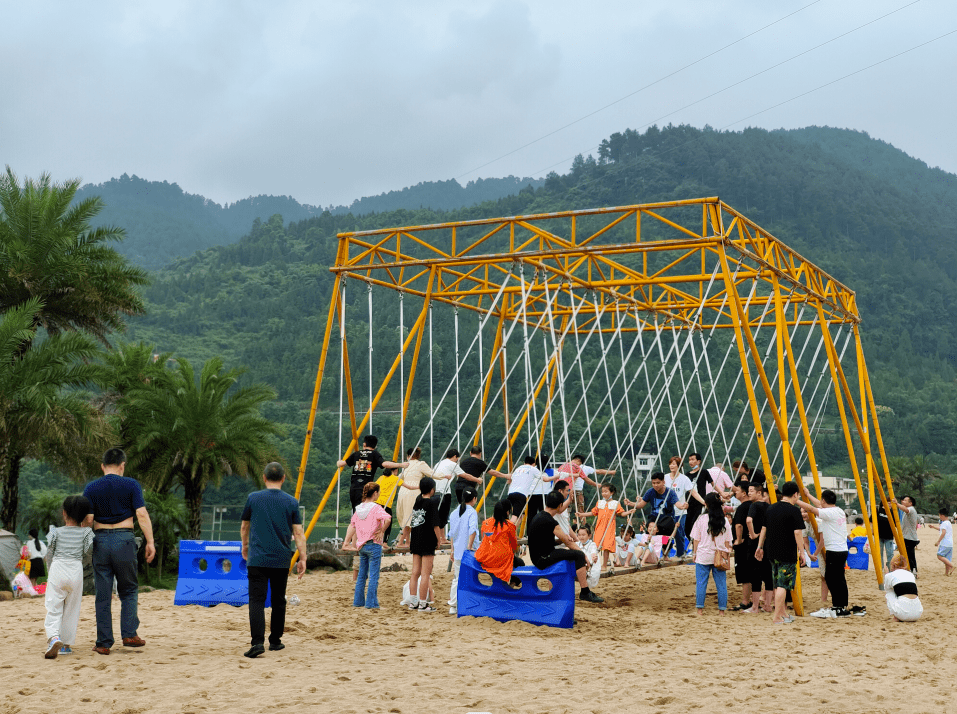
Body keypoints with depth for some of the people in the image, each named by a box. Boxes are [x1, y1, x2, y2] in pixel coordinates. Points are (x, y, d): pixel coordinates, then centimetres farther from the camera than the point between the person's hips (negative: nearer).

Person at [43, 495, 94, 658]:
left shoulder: (57, 532, 5)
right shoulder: (85, 532, 4)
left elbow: (51, 554, 11)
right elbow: (87, 549, -10)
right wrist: (88, 528, 2)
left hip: (57, 570, -1)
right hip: (76, 571, 1)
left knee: (53, 608, -2)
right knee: (71, 610, 12)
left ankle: (54, 637, -26)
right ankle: (67, 644, 16)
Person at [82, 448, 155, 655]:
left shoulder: (91, 488, 4)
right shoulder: (131, 485, 0)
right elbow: (141, 515, -6)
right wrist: (150, 542, -4)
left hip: (100, 540, 1)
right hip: (124, 539, -1)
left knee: (103, 594, 5)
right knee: (128, 590, 13)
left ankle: (104, 643, 7)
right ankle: (129, 634, 4)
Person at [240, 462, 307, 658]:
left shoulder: (253, 498, 1)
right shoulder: (291, 502, 1)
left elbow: (244, 527, 15)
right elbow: (298, 533, -1)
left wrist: (245, 547, 32)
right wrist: (302, 559, 5)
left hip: (257, 559, -1)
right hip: (281, 560, 2)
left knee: (257, 600, -6)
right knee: (278, 601, 15)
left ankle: (257, 641, -20)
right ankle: (275, 641, 23)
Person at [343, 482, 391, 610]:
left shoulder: (358, 508, 9)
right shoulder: (376, 508, -12)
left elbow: (352, 526, 11)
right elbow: (387, 519, -30)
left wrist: (347, 543, 14)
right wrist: (382, 531, -15)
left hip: (361, 546, 7)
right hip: (374, 545, -7)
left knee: (361, 575, 15)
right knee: (373, 576, -2)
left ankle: (358, 601, 20)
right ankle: (371, 603, -3)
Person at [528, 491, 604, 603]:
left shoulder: (538, 517, 11)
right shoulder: (550, 522, -19)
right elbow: (568, 542, -11)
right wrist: (585, 556, -2)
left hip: (538, 557, 10)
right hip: (543, 559, -10)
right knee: (579, 555, -15)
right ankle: (585, 593, -13)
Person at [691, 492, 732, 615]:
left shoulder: (702, 519, -6)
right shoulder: (724, 521, 1)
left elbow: (696, 539, -1)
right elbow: (727, 541, 4)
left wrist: (695, 553, 8)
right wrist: (727, 554, 13)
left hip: (703, 555, -2)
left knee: (701, 583, 4)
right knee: (721, 583, 6)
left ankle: (700, 608, 5)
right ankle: (722, 609, 7)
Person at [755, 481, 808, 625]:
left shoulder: (771, 508, 9)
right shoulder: (794, 510, -12)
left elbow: (764, 529, 14)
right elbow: (797, 533, -16)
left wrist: (760, 547, 20)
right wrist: (801, 551, -10)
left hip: (771, 552, 7)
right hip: (787, 553, -7)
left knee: (777, 584, 17)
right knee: (783, 585, -3)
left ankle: (783, 613, 28)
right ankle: (777, 618, -4)